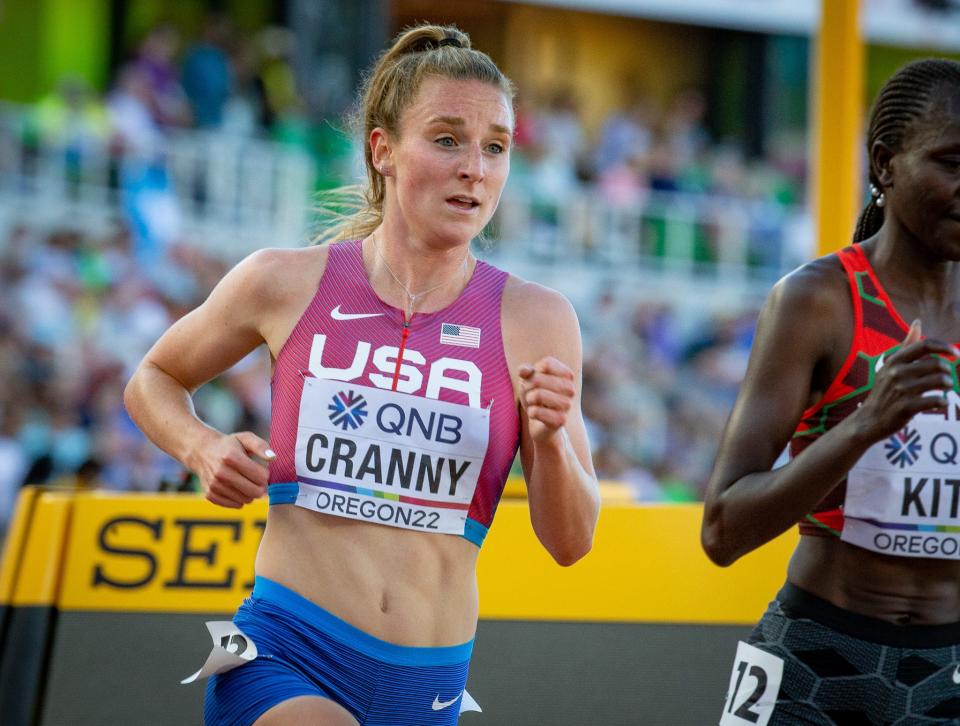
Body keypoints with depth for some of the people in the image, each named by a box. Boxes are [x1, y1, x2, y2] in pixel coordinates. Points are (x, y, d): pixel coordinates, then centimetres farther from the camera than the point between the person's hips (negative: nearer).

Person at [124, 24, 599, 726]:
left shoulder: (535, 320, 1)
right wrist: (203, 447, -2)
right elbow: (153, 380, 18)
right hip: (281, 658, -3)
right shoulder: (285, 283, 0)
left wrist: (551, 439, -16)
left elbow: (570, 543, 3)